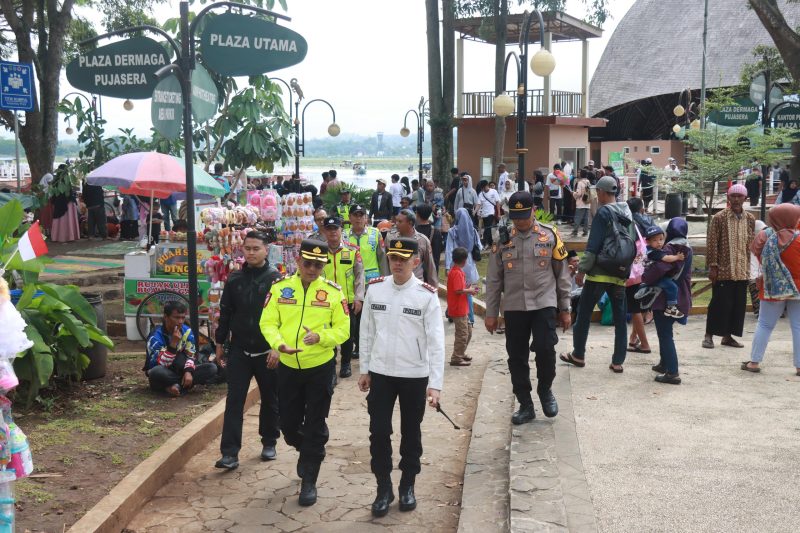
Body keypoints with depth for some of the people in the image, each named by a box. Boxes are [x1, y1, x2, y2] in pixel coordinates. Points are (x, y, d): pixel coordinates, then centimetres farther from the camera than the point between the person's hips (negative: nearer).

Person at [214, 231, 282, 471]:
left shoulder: (276, 279, -6)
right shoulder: (235, 279, 4)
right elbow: (225, 313, 10)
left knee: (270, 399, 12)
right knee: (234, 400, -3)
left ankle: (269, 443, 30)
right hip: (239, 350, 2)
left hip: (268, 351, -2)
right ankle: (230, 452, -2)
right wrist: (220, 344, 11)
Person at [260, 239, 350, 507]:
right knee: (288, 424, 13)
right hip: (287, 367, 2)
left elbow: (342, 330, -5)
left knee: (315, 426, 3)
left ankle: (309, 481, 16)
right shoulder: (280, 288, -2)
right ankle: (308, 452, 44)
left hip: (321, 367, -2)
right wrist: (278, 345, -25)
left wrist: (320, 337, -24)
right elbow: (268, 322, -5)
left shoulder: (333, 292, -6)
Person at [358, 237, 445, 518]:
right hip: (380, 373, 2)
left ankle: (408, 486, 29)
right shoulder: (374, 289, -1)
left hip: (415, 376, -2)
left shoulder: (427, 295, -10)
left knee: (411, 432, 12)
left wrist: (435, 383, -17)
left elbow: (436, 341, -12)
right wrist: (364, 370, 8)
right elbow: (367, 332, 7)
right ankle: (384, 488, 19)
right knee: (379, 431, 3)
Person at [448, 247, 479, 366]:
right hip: (458, 309, -10)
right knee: (462, 334, -4)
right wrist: (469, 291, -12)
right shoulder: (457, 273, -19)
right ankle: (456, 358, 2)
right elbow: (458, 290, -25)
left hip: (462, 309, 10)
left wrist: (469, 288, 9)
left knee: (468, 331, 19)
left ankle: (461, 353, 29)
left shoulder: (454, 271, 12)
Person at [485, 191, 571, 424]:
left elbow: (562, 274, 6)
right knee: (517, 357, 5)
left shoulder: (550, 235, 1)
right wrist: (490, 313, 6)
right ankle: (525, 405, 20)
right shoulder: (503, 239, 5)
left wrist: (565, 309, 6)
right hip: (513, 307, 2)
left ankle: (545, 390, 15)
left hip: (544, 303, -2)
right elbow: (493, 279, 8)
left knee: (545, 349, -14)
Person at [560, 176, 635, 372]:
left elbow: (593, 245, -15)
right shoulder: (627, 213, 10)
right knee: (620, 317, 7)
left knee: (584, 313, 7)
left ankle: (578, 355, 15)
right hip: (620, 274, 6)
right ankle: (618, 361, 8)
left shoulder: (604, 213, -11)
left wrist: (582, 269, -11)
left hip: (599, 273, -6)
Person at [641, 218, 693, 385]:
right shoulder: (687, 250, 10)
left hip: (665, 299, -8)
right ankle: (665, 363, 35)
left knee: (665, 334, -5)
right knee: (666, 332, 23)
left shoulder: (670, 248, -15)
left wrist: (644, 278, -12)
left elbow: (658, 268, -27)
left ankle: (672, 372, -9)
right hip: (680, 299, 8)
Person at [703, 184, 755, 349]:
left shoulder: (750, 219, 7)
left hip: (742, 270, 5)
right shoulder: (719, 217, -6)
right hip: (723, 270, -5)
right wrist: (713, 266, -11)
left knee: (738, 304, 8)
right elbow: (712, 243, -7)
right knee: (720, 303, -2)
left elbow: (752, 244, 11)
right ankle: (709, 335, 9)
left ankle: (727, 336, 19)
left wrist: (749, 267, 8)